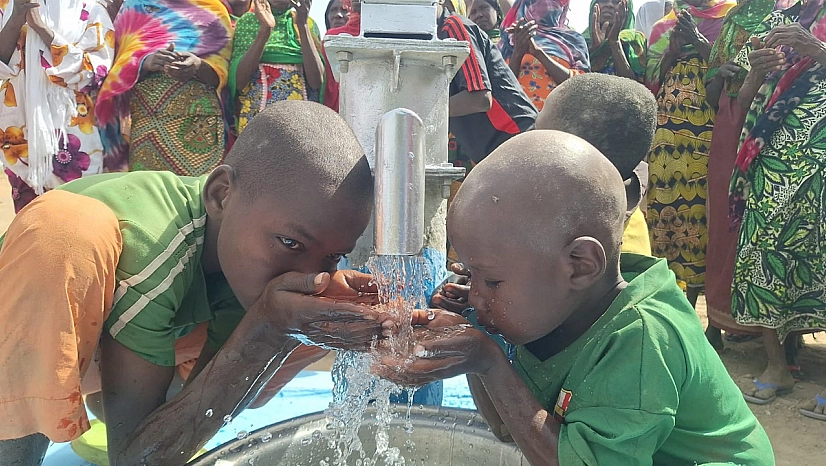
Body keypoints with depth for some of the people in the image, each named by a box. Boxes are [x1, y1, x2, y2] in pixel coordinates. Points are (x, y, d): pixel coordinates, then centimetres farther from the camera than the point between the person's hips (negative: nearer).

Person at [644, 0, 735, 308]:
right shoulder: (663, 27, 19)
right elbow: (650, 85, 11)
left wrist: (701, 43, -8)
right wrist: (674, 48, -1)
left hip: (712, 137, -2)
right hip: (668, 138, 3)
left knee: (706, 206, -7)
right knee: (667, 205, -1)